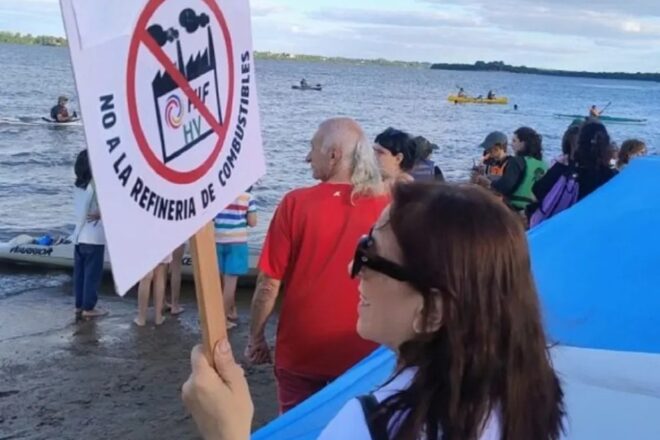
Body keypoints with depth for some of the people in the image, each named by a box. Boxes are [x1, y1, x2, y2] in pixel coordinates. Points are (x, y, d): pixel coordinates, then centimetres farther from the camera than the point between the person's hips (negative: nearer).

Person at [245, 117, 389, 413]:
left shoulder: (297, 203, -13)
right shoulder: (386, 208, -9)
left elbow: (269, 283, -10)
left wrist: (255, 338, 3)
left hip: (300, 351, -1)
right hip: (361, 352, 2)